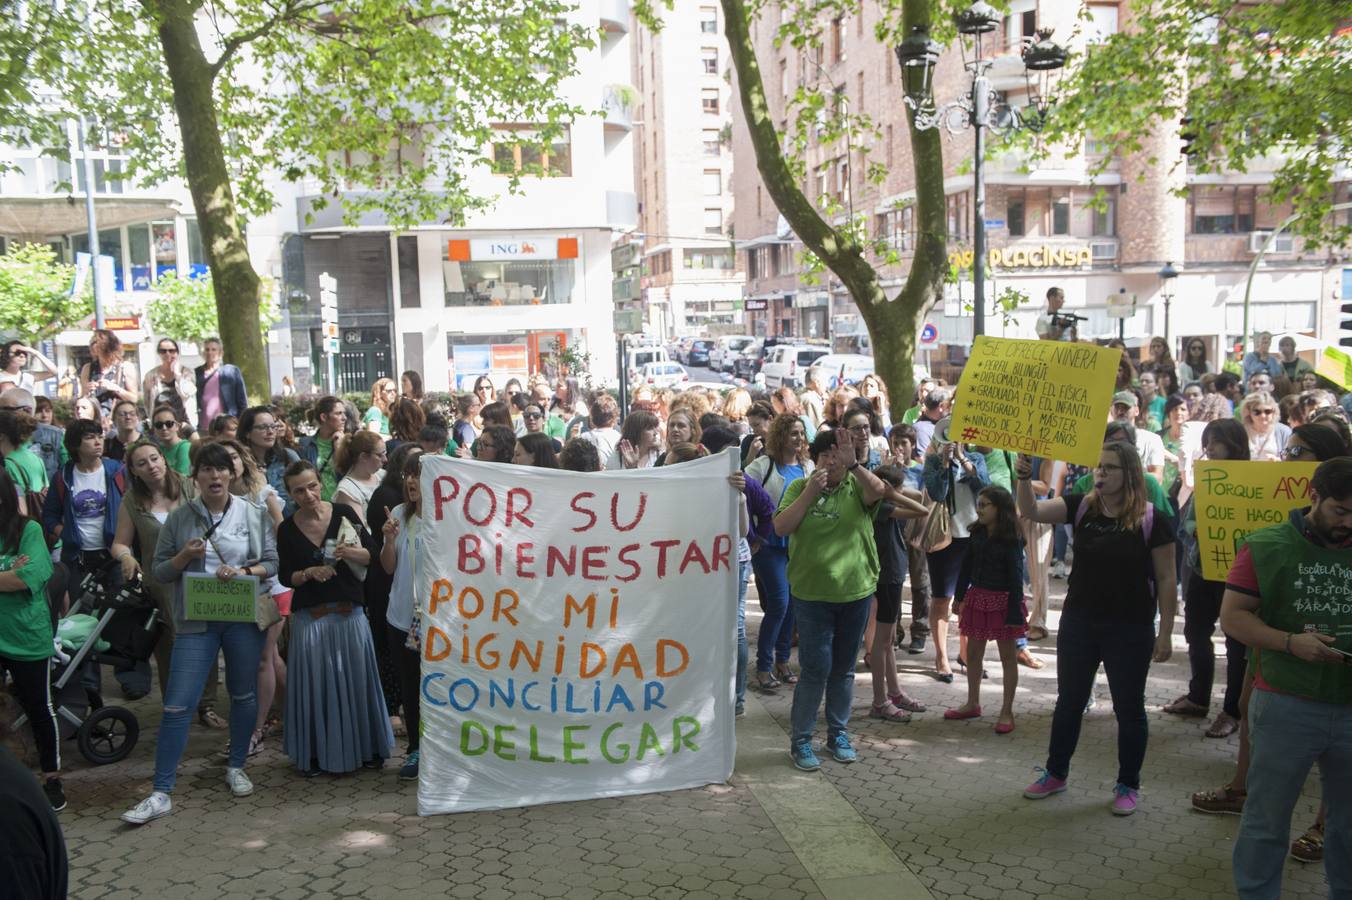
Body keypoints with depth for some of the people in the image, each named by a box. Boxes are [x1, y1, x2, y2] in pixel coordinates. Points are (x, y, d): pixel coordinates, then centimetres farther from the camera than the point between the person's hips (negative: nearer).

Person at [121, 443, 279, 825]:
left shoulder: (254, 514, 3)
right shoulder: (179, 518, 2)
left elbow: (271, 564, 3)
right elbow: (160, 571, 5)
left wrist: (244, 571, -15)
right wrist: (184, 557, -14)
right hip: (196, 621, -1)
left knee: (244, 695, 12)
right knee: (177, 706, -4)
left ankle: (236, 767, 32)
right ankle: (161, 794, 2)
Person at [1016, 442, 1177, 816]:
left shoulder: (1152, 520, -11)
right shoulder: (1081, 507, -2)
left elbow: (1166, 579, -7)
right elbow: (1032, 511, -13)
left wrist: (1165, 633, -8)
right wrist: (1024, 476, -31)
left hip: (1130, 630, -3)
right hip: (1078, 623, 4)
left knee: (1129, 708, 10)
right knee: (1069, 701, 15)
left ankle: (1128, 785, 27)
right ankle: (1056, 773, 31)